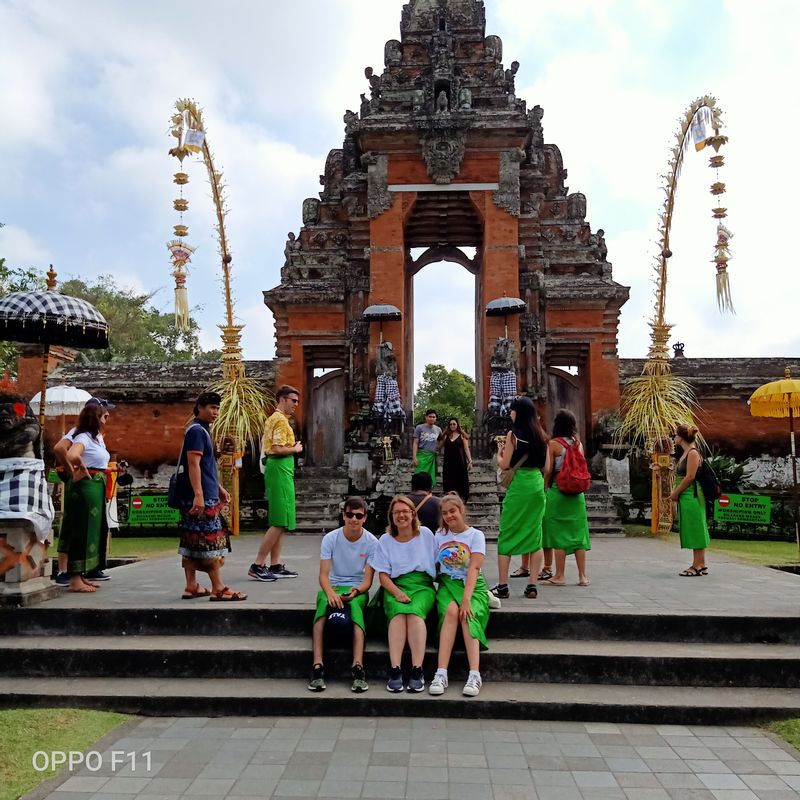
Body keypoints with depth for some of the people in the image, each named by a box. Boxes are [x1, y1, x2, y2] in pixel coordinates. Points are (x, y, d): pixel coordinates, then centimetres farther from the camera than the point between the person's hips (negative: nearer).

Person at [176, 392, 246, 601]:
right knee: (210, 542, -7)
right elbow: (193, 464, -20)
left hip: (206, 496, 10)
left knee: (192, 544, 11)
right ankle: (218, 589, -5)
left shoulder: (203, 430, 19)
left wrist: (220, 488, 27)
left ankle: (191, 587, 15)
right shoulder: (196, 430, -12)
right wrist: (198, 495, -26)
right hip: (201, 498, -10)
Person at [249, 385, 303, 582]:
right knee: (280, 522, -9)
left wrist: (292, 447, 9)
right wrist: (296, 449, -5)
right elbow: (279, 449, -21)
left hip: (277, 470, 11)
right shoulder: (281, 420, -11)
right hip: (280, 469, -11)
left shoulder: (274, 418, 20)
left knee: (280, 522, 11)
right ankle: (258, 565, -7)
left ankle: (275, 565, 14)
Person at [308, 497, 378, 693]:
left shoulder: (371, 542, -5)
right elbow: (323, 574, -11)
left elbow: (368, 579, -6)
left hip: (358, 589, 0)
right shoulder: (330, 538, -5)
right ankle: (318, 666, -41)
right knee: (323, 602, -34)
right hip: (333, 587, 1)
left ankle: (358, 667, -46)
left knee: (355, 605, -36)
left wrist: (355, 592, -28)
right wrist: (330, 593, -32)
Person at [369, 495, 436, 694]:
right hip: (396, 586, 1)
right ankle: (394, 670, -40)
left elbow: (437, 563, 12)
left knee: (414, 612, -32)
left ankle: (417, 670, -39)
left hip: (422, 585, 0)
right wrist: (397, 593, -13)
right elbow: (383, 575, 4)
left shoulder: (426, 534, 9)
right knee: (398, 612, -32)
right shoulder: (385, 540, 9)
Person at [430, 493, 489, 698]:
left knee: (467, 615, -31)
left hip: (473, 586, -1)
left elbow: (474, 568, -13)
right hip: (447, 584, 2)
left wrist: (466, 598, -25)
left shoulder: (476, 535, 0)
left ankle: (474, 675, -39)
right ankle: (441, 674, -38)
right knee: (451, 611, -30)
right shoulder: (439, 536, 12)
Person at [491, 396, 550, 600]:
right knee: (535, 534, 9)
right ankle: (532, 585, 11)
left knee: (506, 535, 2)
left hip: (518, 485, -5)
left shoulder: (513, 434, -8)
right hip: (537, 484, 6)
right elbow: (546, 467, 10)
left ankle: (502, 586, 1)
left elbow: (504, 465, -9)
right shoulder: (541, 436, 8)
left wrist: (499, 452, 10)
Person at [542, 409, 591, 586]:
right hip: (577, 491, 4)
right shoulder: (578, 443, 5)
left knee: (558, 532, 2)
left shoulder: (553, 444, -8)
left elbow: (549, 471, -7)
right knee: (578, 532, 8)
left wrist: (545, 489, 5)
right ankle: (582, 576, 11)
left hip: (557, 490, -4)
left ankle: (559, 576, 7)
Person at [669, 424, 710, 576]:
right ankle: (700, 564, 19)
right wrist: (675, 492, 8)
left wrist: (676, 493, -12)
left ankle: (698, 565, 0)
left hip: (691, 495, -10)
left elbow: (690, 477, -18)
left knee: (695, 529, -5)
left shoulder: (693, 453, -12)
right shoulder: (685, 453, 16)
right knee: (692, 530, 12)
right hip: (685, 497, 10)